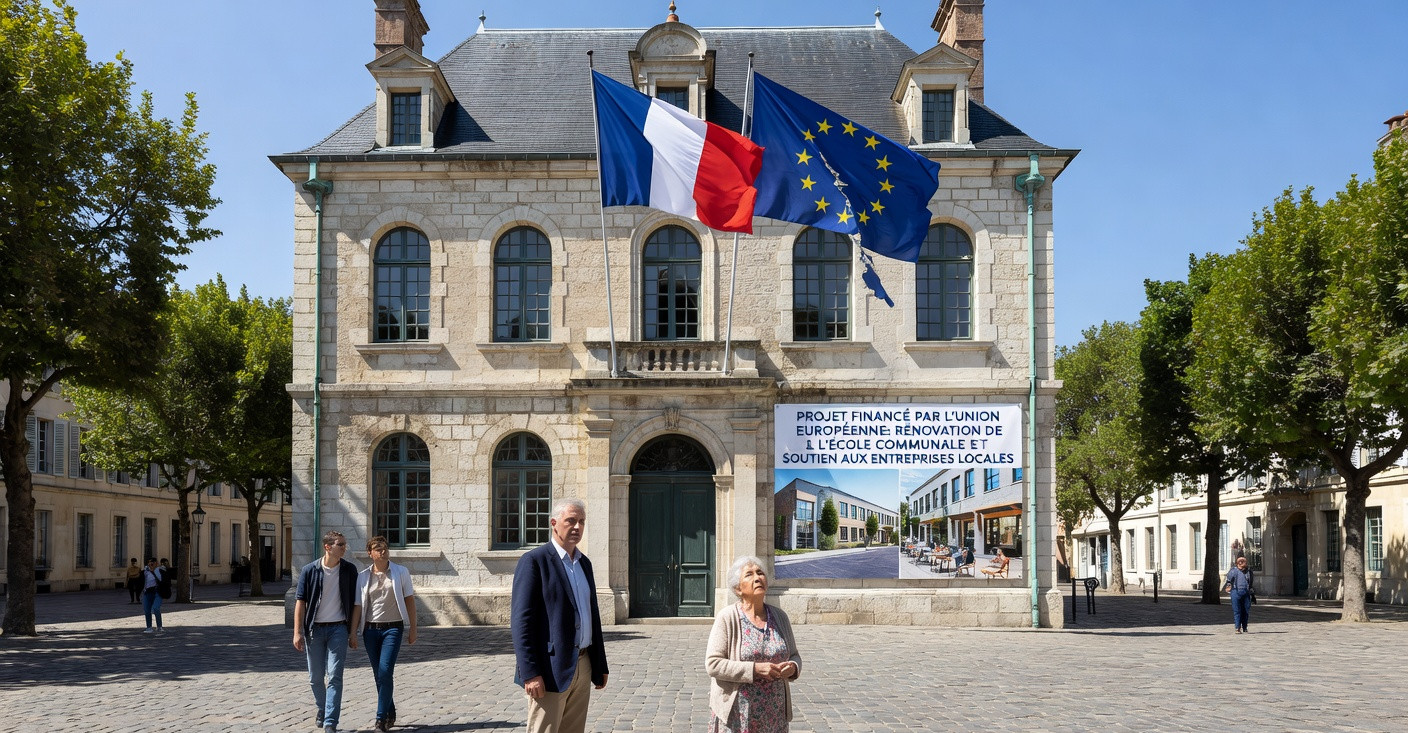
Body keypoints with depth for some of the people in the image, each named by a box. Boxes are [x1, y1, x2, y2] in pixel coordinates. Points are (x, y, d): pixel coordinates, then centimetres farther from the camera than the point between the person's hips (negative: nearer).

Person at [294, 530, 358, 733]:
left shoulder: (349, 570, 0)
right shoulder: (309, 570, -4)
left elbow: (353, 603, 5)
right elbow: (300, 601, -3)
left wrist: (352, 633, 3)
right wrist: (297, 632, -9)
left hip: (338, 628, 0)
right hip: (314, 629, 1)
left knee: (334, 677, -9)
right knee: (315, 678, 11)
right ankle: (323, 709, 37)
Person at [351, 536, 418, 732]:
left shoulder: (400, 572, 0)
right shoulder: (363, 576, 4)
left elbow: (409, 600, 2)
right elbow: (358, 606, 5)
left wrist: (412, 629, 0)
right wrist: (353, 633, 0)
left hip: (393, 628, -3)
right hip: (370, 629, 3)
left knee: (385, 672, -15)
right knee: (379, 675, 9)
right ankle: (390, 714, 25)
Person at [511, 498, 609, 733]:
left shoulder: (584, 563, 16)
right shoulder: (534, 561, -8)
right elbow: (521, 621, -14)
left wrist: (600, 666, 17)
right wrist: (530, 673, -20)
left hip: (582, 668, 7)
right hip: (550, 670, -7)